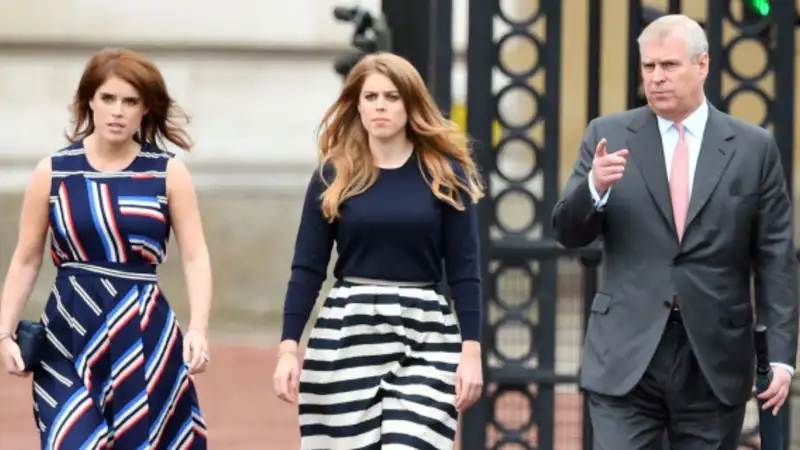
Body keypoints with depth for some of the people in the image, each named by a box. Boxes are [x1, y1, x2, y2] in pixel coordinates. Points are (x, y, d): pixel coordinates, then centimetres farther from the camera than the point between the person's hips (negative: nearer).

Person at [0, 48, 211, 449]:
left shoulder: (168, 173, 0)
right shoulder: (52, 172, 1)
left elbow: (195, 258, -3)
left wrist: (198, 329, -16)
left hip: (145, 336, 0)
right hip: (69, 334, 0)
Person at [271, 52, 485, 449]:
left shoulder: (444, 174, 2)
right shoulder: (334, 175, 3)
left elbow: (464, 270, 2)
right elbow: (307, 269, 4)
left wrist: (471, 350, -5)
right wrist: (288, 348, -4)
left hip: (424, 337, -1)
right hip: (347, 334, 1)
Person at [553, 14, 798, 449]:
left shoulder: (754, 148, 3)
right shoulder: (609, 136, 5)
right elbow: (569, 233, 3)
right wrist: (595, 186, -19)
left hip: (715, 359, 0)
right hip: (627, 354, 0)